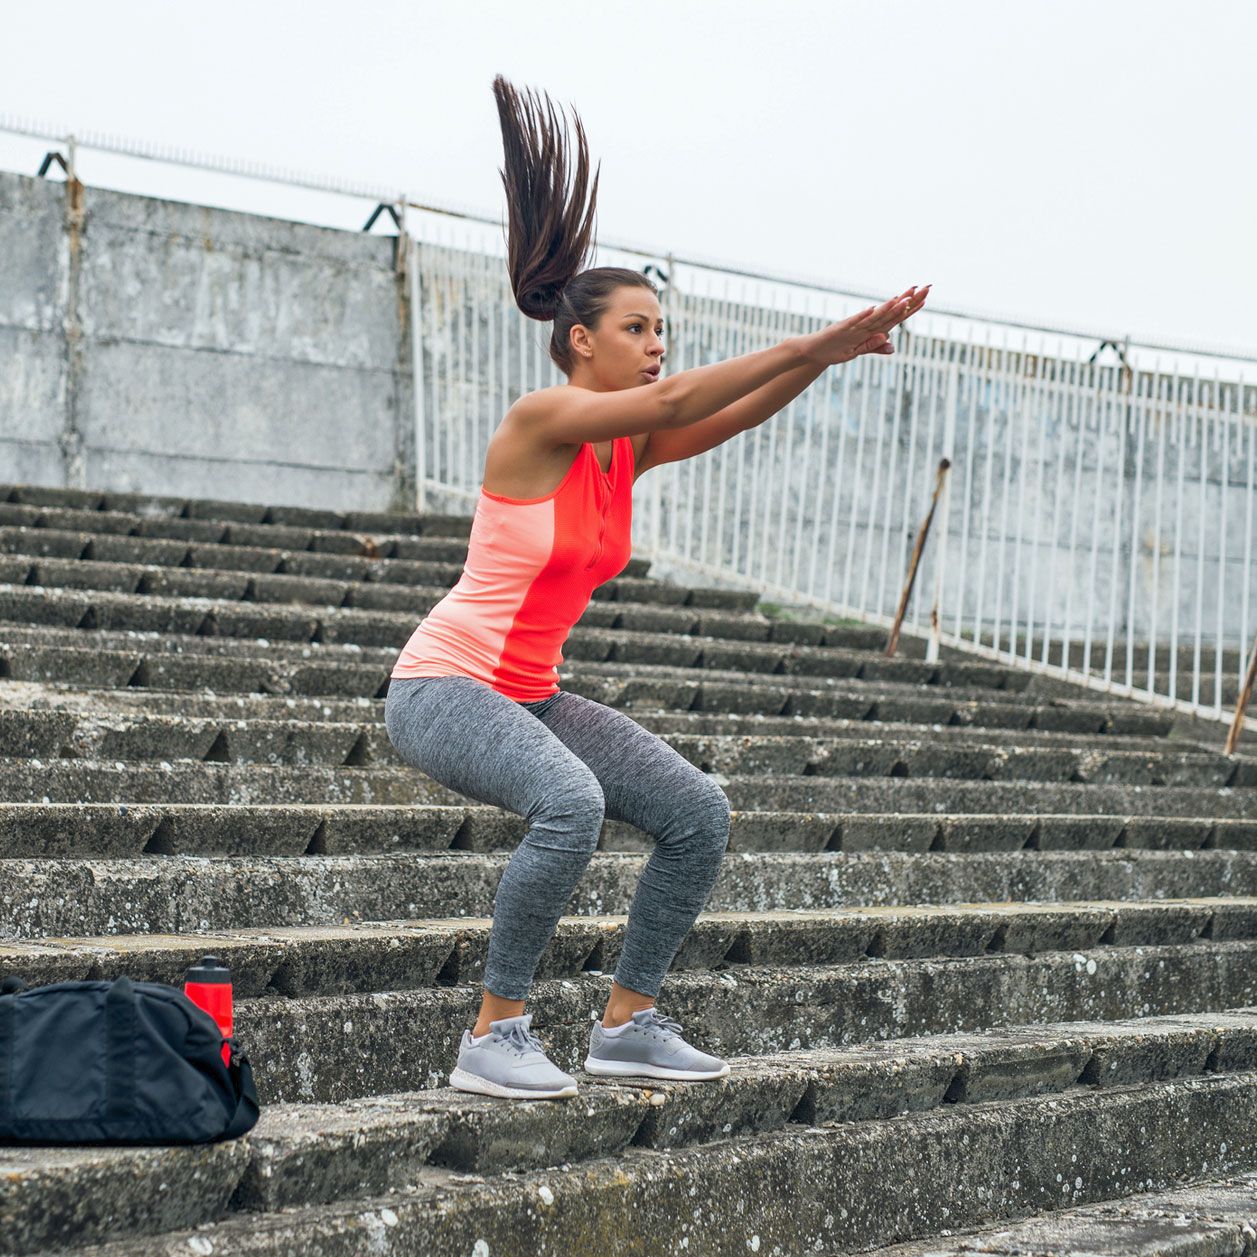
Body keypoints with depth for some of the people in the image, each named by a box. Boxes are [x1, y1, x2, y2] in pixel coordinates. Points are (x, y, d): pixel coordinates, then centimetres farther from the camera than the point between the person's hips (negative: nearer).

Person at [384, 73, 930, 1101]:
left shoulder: (628, 452, 7)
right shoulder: (537, 421, -16)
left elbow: (731, 417, -5)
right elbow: (676, 401, -27)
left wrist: (826, 357, -20)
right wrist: (809, 345, -28)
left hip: (533, 697, 9)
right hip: (445, 688, -9)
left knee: (699, 814, 0)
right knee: (572, 803, -35)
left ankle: (628, 1026, 8)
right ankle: (494, 1037, -24)